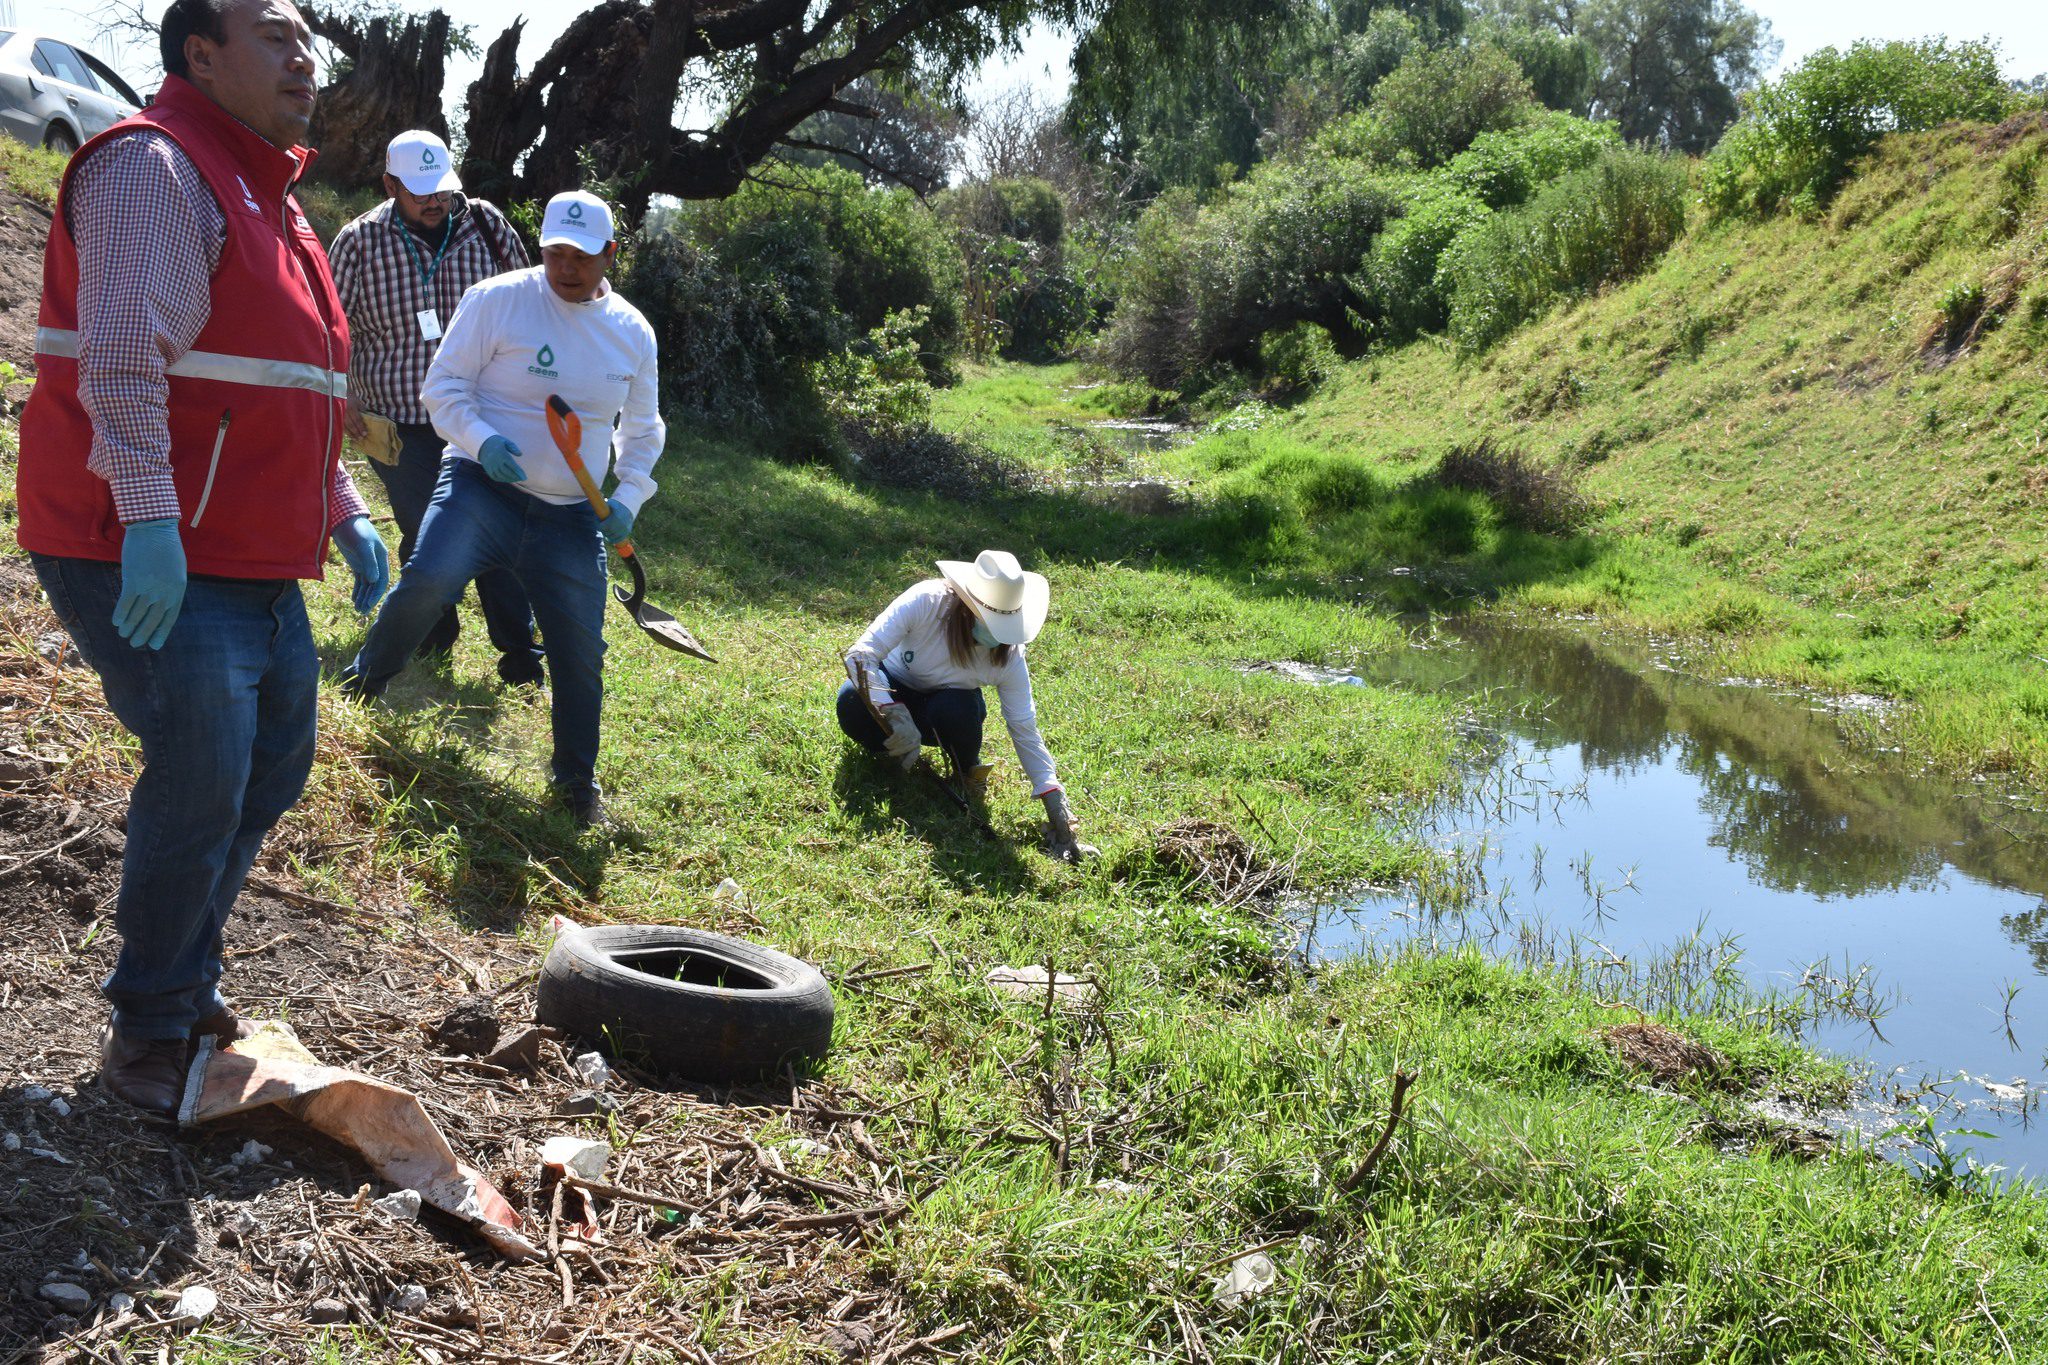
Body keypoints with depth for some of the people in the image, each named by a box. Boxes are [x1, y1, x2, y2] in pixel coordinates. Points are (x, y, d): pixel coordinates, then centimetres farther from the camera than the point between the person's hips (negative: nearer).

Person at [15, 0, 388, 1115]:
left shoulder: (262, 195, 20)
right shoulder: (156, 165, -12)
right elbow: (122, 354, -24)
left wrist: (344, 514, 20)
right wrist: (148, 518, -31)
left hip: (257, 567, 10)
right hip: (154, 563, -10)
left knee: (270, 773, 16)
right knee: (202, 786, -12)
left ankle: (187, 985, 32)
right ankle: (147, 1033, 6)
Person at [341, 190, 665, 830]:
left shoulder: (633, 332, 6)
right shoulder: (496, 299, -7)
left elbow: (643, 429, 18)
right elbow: (443, 383, -3)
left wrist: (627, 498, 2)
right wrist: (481, 440, -22)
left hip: (571, 516, 3)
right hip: (483, 487, -3)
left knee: (580, 650, 3)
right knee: (427, 580, -29)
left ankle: (577, 779, 24)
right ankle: (363, 684, -1)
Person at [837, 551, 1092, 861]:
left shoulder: (1009, 656, -26)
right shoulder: (926, 600, -34)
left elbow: (1025, 732, -22)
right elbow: (860, 654, -34)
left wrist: (1057, 811, -27)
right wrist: (896, 717, -46)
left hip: (947, 701, 1)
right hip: (892, 688, -1)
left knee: (956, 711, -37)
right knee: (852, 701, -35)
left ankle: (968, 770, -3)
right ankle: (887, 753, -3)